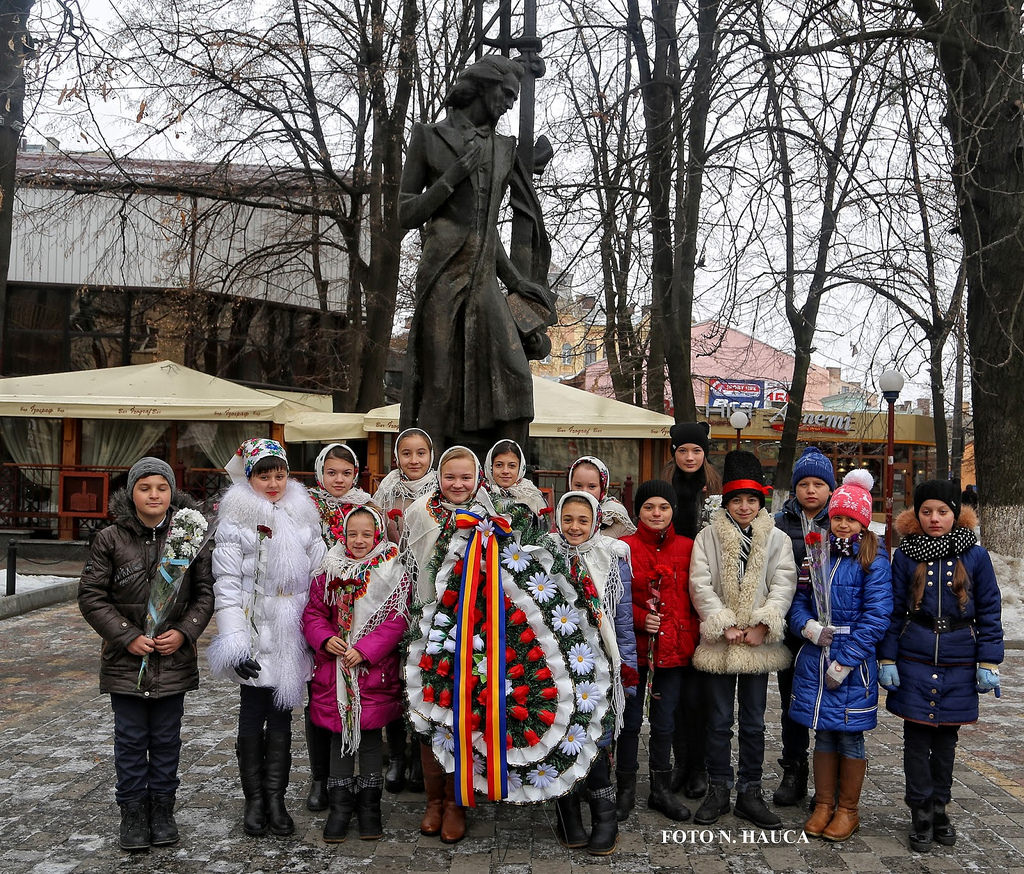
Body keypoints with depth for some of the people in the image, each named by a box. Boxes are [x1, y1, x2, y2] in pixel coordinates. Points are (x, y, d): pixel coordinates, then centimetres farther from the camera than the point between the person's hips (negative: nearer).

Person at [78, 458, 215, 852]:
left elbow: (206, 591, 4)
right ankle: (133, 810, 22)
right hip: (126, 660, -1)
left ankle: (162, 808, 26)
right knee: (131, 739, 8)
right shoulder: (110, 539, -4)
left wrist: (184, 631, -10)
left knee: (166, 739, 12)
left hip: (174, 659, 1)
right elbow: (91, 595, -3)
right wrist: (127, 637, -11)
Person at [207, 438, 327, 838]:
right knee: (252, 718, 6)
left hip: (293, 637, 4)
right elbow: (227, 585, -9)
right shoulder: (236, 521, -5)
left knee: (281, 717, 11)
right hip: (257, 637, -3)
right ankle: (255, 800, 19)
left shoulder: (303, 517, 9)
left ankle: (275, 797, 21)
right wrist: (235, 643, -16)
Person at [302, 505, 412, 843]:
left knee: (370, 737, 7)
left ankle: (369, 804, 23)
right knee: (339, 737, 11)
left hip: (374, 670, -2)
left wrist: (364, 650, -19)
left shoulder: (393, 574, -5)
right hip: (334, 670, 3)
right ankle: (340, 805, 23)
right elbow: (312, 613, 6)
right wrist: (325, 639, -13)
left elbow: (396, 620, -11)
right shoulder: (329, 573, 4)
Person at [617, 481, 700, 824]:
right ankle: (626, 788, 24)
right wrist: (640, 619, -16)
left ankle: (661, 789, 27)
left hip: (674, 649, 2)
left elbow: (695, 598, 8)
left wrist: (692, 639, 0)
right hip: (634, 648, -2)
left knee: (665, 721, 12)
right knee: (631, 719, 8)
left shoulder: (687, 548, 4)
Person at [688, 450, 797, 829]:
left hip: (759, 644, 1)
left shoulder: (776, 538, 4)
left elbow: (783, 584, -3)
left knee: (754, 723, 10)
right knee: (720, 720, 8)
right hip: (719, 642, -1)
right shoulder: (708, 536, 1)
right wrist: (724, 624, -13)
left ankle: (750, 793, 21)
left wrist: (763, 624, -15)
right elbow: (700, 584, -5)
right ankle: (718, 790, 20)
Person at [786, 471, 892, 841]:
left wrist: (844, 662, -16)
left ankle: (848, 810, 23)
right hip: (815, 658, 4)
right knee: (823, 733, 13)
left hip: (854, 661, -4)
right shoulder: (818, 554, 8)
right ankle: (823, 805, 26)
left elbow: (875, 616, -14)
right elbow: (799, 597, 11)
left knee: (850, 736, 7)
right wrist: (807, 625, -11)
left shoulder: (873, 561, -8)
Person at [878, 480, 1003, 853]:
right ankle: (920, 813, 17)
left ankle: (939, 808, 28)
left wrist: (988, 663, -2)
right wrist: (887, 659, -3)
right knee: (917, 738, 4)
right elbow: (894, 611, 1)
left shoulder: (975, 556, -2)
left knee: (946, 739, 12)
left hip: (958, 664, 1)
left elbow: (989, 612, 2)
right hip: (914, 662, 0)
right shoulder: (906, 555, -2)